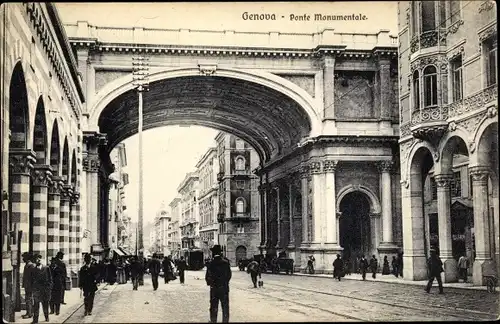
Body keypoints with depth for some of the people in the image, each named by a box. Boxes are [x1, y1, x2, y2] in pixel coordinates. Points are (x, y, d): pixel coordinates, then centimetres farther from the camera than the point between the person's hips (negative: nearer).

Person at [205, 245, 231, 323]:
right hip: (224, 287, 1)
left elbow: (207, 276, -7)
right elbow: (229, 275, 1)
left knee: (214, 306, 9)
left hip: (214, 288, -1)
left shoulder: (211, 264, -10)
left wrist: (209, 283, 12)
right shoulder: (226, 262, -5)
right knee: (225, 306, 9)